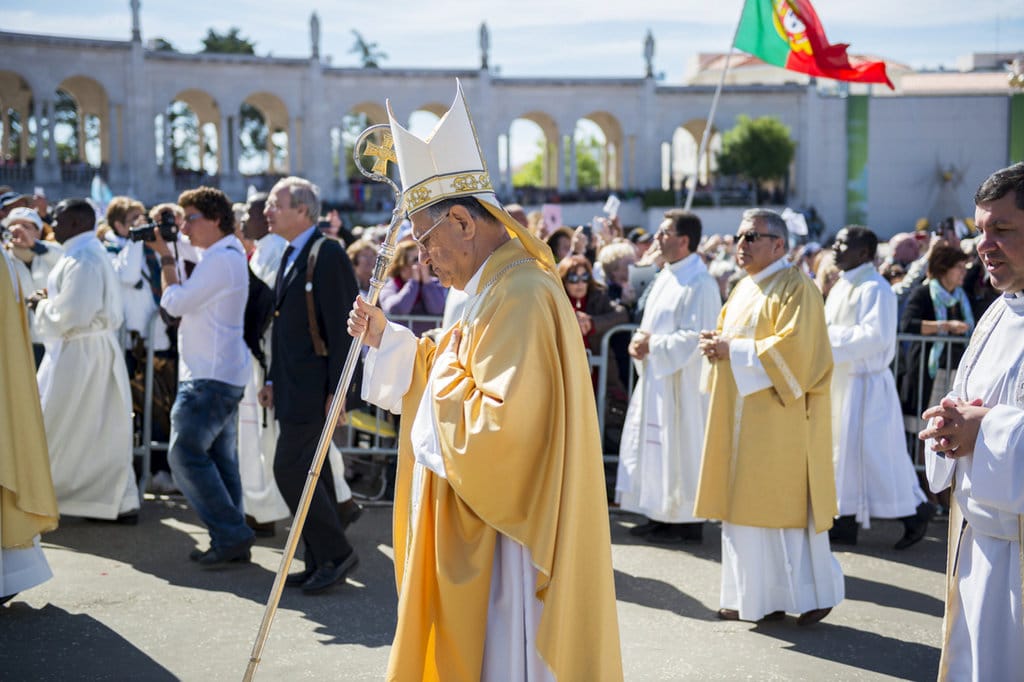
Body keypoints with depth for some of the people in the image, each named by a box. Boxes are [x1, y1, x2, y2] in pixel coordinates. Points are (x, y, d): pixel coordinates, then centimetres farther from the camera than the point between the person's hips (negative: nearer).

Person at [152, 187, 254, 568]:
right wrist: (167, 256, 15)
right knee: (220, 459, 10)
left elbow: (174, 302, -14)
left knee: (186, 454, -11)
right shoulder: (226, 257, 20)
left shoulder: (220, 259, -14)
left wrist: (166, 257, -2)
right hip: (225, 374, 11)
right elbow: (181, 302, 21)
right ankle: (231, 542, 13)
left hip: (210, 376, -11)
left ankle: (230, 535, -10)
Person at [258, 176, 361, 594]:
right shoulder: (290, 256, 16)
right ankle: (321, 562, 20)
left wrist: (336, 390, -20)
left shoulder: (328, 254, -13)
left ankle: (336, 552, 2)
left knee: (290, 469, -10)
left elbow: (342, 327, -18)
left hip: (315, 385, -10)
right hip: (292, 387, 10)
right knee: (311, 471, 12)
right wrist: (273, 379, 17)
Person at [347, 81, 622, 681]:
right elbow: (462, 373, 18)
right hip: (480, 531, 10)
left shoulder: (520, 297, -22)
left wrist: (447, 377, -14)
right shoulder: (501, 287, 12)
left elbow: (499, 428, -29)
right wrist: (389, 338, 10)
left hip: (507, 542, -10)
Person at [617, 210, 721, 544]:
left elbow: (694, 338, -22)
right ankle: (663, 515, 21)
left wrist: (652, 345, -16)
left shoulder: (699, 284, -16)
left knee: (680, 447, -3)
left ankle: (687, 522, 7)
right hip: (657, 378, 9)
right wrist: (640, 339, 0)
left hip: (682, 382, -9)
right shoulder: (666, 277, 13)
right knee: (656, 442, 12)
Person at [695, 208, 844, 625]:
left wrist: (733, 350, -18)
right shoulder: (744, 289, 17)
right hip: (741, 416, 8)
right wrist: (716, 344, -1)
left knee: (784, 504, -4)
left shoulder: (796, 288, -9)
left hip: (780, 418, -8)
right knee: (745, 503, 8)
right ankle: (753, 595, 16)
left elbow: (793, 347, -21)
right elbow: (732, 337, 22)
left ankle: (812, 593, 9)